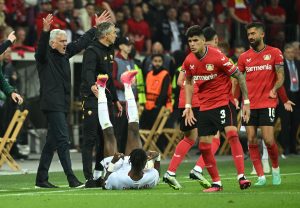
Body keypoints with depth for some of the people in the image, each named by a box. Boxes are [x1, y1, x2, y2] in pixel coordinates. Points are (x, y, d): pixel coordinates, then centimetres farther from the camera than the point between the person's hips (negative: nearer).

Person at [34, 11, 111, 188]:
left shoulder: (65, 53, 15)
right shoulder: (44, 56, -7)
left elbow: (81, 43, 23)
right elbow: (42, 47, -28)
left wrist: (96, 28, 26)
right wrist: (45, 31, -45)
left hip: (62, 104, 9)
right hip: (52, 104, -9)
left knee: (52, 142, 11)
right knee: (63, 140, -13)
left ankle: (41, 179, 16)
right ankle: (72, 179, -17)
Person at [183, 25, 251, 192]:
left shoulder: (217, 57, -18)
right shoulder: (189, 61, -1)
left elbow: (240, 76, -11)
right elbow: (189, 82, 17)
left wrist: (246, 101, -12)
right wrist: (188, 106, 9)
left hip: (224, 101, -6)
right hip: (205, 106, 6)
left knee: (232, 133, -26)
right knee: (204, 145, 2)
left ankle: (242, 177, -28)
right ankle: (216, 183, 15)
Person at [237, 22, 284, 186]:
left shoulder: (275, 53, 1)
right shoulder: (244, 57, 8)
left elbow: (280, 76, 0)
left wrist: (274, 89, -18)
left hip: (267, 103, -3)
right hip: (249, 104, 3)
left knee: (268, 140, -10)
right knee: (251, 140, -3)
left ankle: (275, 168, 17)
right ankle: (261, 177, 5)